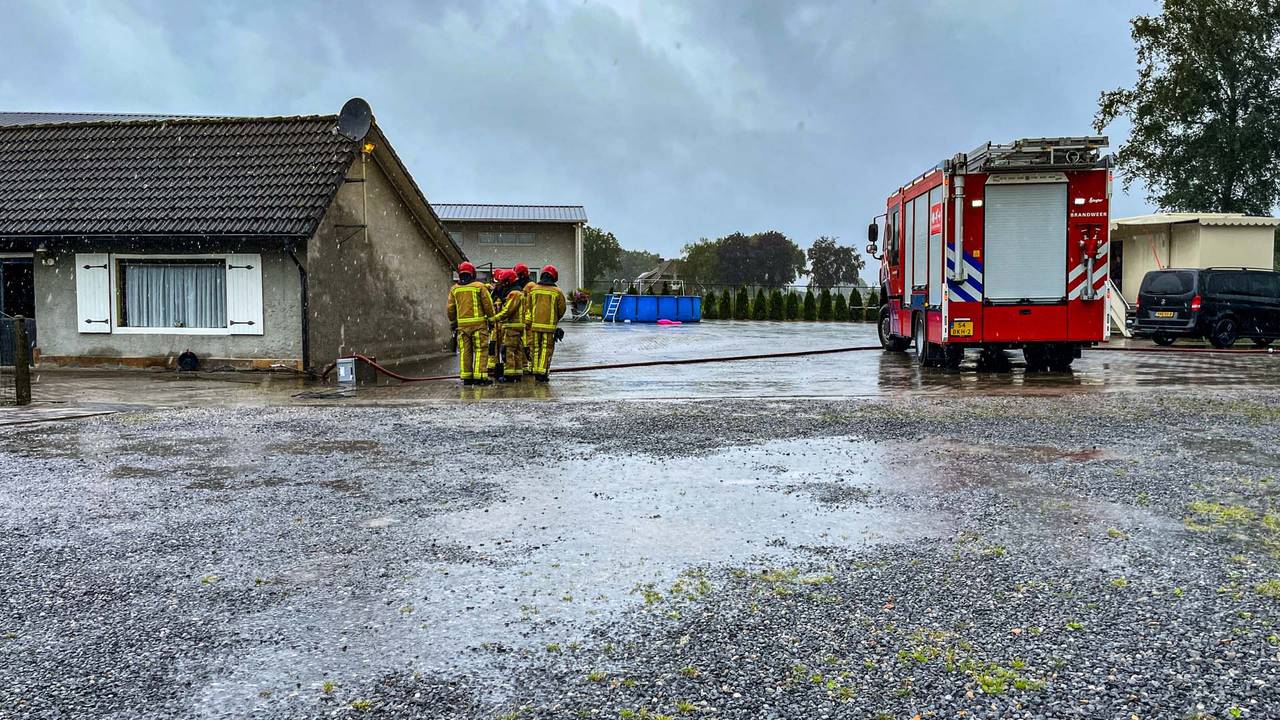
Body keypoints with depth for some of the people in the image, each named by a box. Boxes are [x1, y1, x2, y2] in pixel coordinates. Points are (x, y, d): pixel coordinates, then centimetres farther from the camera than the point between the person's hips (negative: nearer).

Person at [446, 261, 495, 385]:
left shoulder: (454, 289, 9)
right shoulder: (479, 286, -1)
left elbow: (450, 308, 11)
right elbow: (488, 304, -3)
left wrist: (452, 322, 21)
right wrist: (491, 319, 6)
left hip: (462, 324, 4)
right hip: (478, 323, -4)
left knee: (465, 351, 8)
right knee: (480, 350, -2)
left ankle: (466, 377, 8)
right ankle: (479, 376, -9)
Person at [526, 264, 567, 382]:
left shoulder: (533, 290, 5)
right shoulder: (557, 292, -3)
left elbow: (527, 306, 6)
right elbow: (562, 308, 4)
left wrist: (528, 322, 12)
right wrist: (556, 320, 23)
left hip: (535, 324, 3)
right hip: (549, 325, -3)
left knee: (536, 347, 14)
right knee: (547, 348, 1)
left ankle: (536, 371, 17)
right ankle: (542, 372, -6)